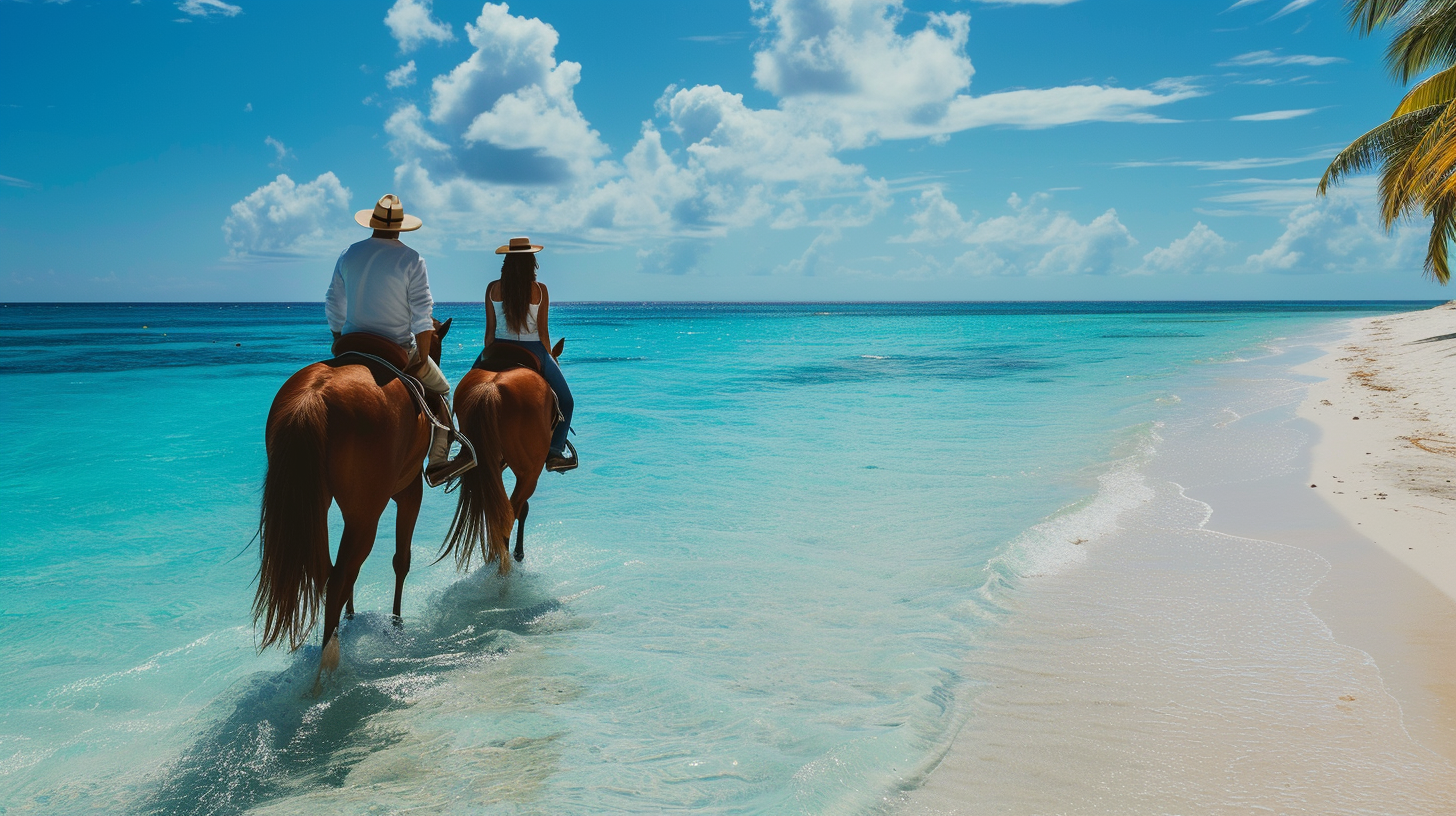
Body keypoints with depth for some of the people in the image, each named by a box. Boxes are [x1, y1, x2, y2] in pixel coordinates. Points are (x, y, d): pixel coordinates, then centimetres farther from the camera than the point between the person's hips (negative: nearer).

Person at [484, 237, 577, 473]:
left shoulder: (493, 289, -1)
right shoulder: (540, 290, -7)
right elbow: (543, 332, -4)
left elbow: (490, 331, 2)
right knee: (565, 401, 13)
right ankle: (555, 452, 2)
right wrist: (550, 360, 9)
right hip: (533, 351, -2)